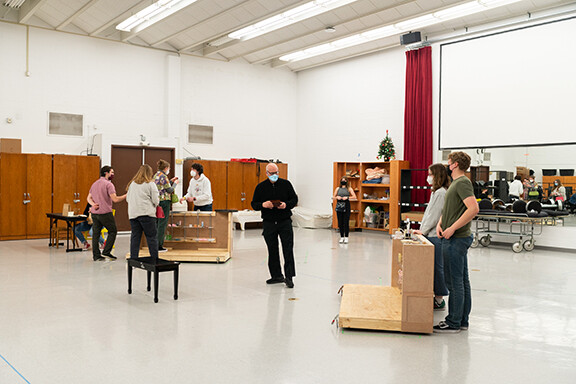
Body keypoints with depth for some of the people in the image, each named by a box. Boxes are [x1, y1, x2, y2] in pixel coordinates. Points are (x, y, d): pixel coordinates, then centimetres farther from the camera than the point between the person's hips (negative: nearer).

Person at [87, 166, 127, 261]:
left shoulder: (95, 184, 18)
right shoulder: (108, 184, -9)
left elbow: (89, 198, 15)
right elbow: (115, 199, -15)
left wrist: (93, 204, -1)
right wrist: (126, 196, -6)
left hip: (94, 213, 8)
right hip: (105, 213, -8)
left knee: (96, 233, 7)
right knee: (113, 231, 4)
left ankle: (96, 255, 8)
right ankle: (106, 251, -2)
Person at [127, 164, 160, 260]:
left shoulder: (132, 184, 11)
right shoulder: (150, 184, -3)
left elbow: (127, 199, 16)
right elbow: (156, 201, -5)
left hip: (133, 214, 5)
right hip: (147, 214, -5)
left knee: (135, 237, 9)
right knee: (152, 237, 1)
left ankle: (133, 259, 10)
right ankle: (155, 259, 1)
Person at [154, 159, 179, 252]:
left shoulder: (156, 175, 15)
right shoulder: (163, 176, -13)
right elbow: (169, 190, -11)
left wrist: (171, 181, 23)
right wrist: (175, 183, 5)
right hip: (164, 201, -9)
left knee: (157, 224, 14)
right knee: (162, 224, -4)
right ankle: (159, 246, -2)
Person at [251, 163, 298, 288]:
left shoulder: (286, 184, 2)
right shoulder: (260, 187, 3)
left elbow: (294, 199, 6)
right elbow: (254, 204, 6)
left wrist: (286, 205, -14)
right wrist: (263, 204, -16)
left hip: (285, 222, -1)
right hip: (268, 223, 2)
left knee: (288, 250, -5)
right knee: (272, 251, 8)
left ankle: (289, 277, -1)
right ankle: (276, 275, 20)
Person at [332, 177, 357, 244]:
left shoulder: (349, 189, 5)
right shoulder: (338, 189, 12)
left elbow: (354, 197, -3)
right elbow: (333, 197, 14)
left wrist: (347, 197, -15)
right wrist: (337, 197, -7)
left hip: (346, 206, -2)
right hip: (339, 206, 2)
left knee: (346, 222, -6)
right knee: (340, 222, 3)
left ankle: (346, 237, 1)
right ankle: (342, 237, 12)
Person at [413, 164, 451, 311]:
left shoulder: (441, 193, -14)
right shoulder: (436, 191, 17)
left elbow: (434, 215, -17)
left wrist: (423, 230, -12)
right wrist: (422, 229, 16)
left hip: (436, 236, -10)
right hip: (432, 234, 10)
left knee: (437, 266, -4)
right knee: (434, 266, 12)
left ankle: (439, 300, 4)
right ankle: (436, 297, 19)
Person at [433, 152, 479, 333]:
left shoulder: (462, 182, -14)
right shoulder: (455, 182, 17)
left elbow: (473, 209, -26)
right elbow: (448, 209, 25)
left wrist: (452, 228, -23)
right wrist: (440, 224, 7)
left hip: (456, 239, -10)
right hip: (454, 238, 10)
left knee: (454, 281, -4)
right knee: (462, 281, 13)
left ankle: (453, 323, 4)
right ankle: (463, 320, 21)